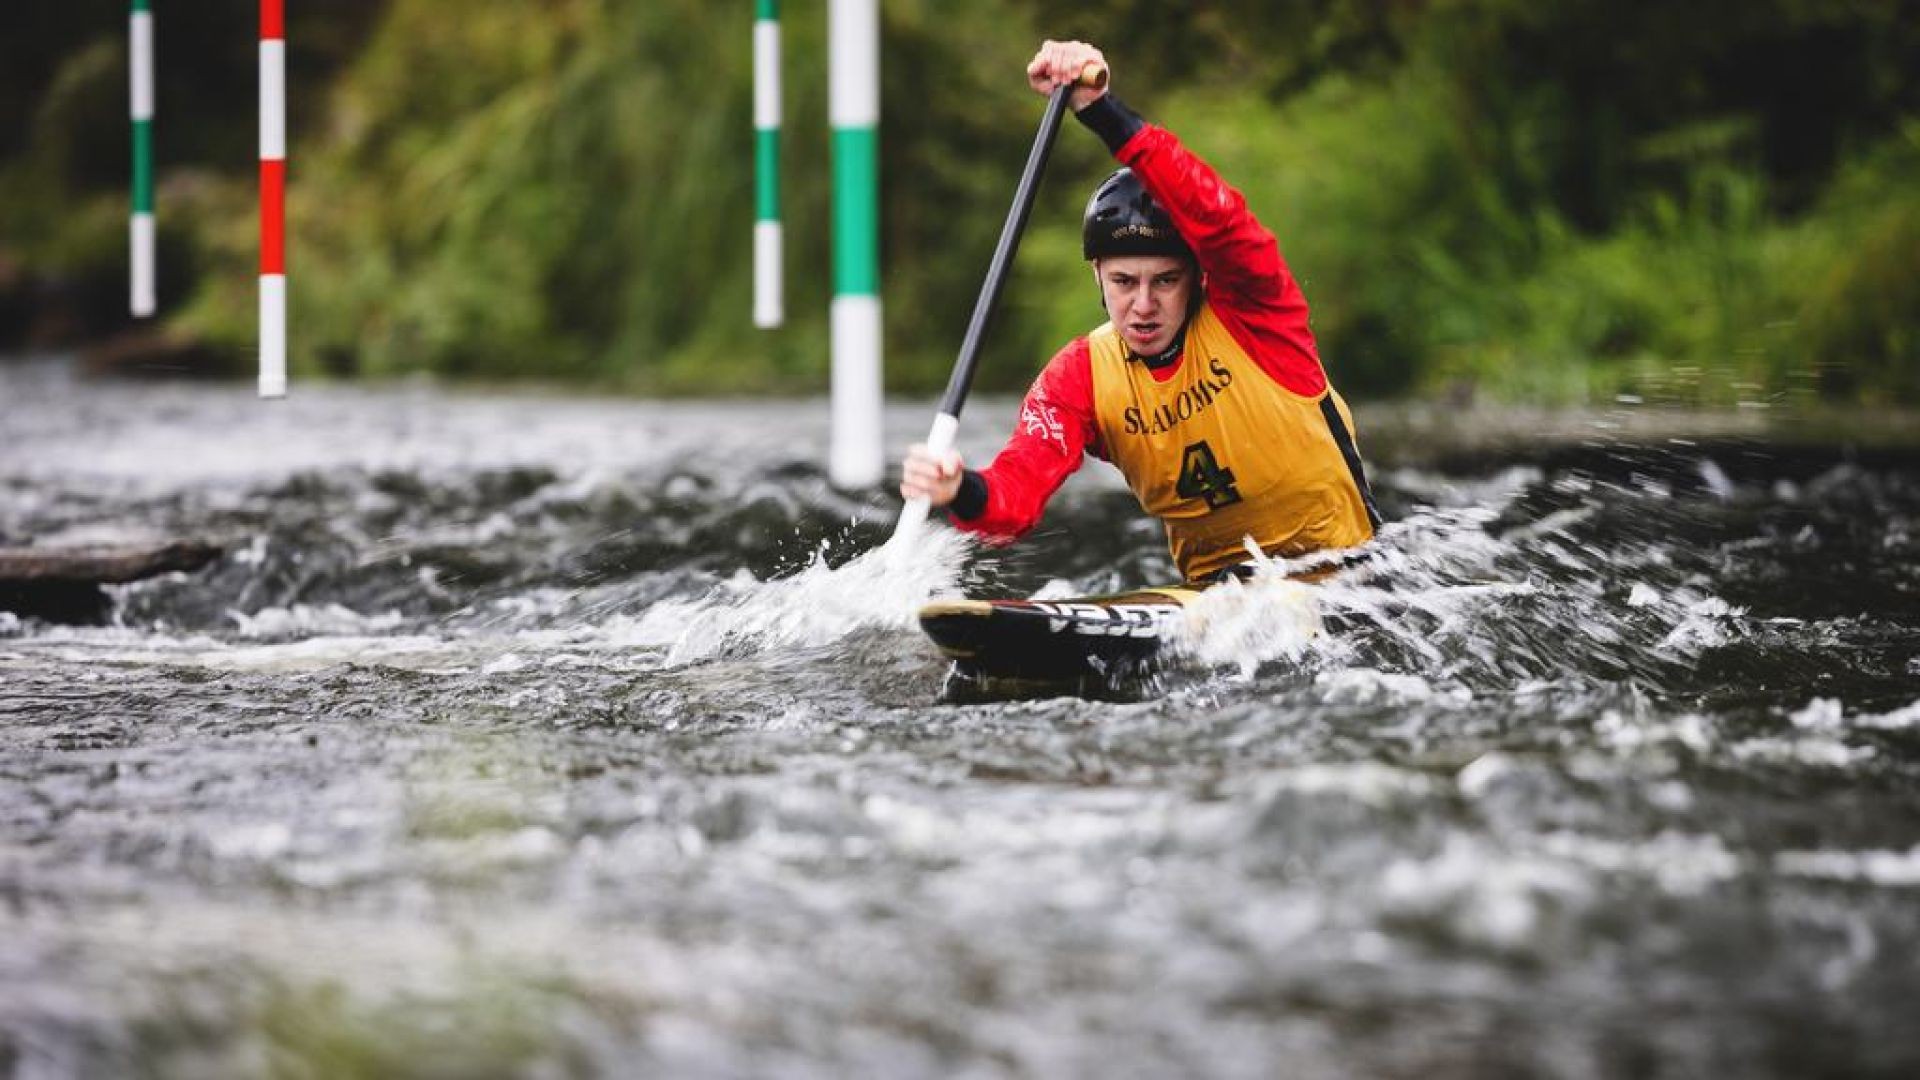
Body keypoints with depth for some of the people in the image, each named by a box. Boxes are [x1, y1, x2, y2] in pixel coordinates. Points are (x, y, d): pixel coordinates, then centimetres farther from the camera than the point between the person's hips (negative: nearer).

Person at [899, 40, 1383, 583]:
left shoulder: (1249, 311, -12)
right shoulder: (1079, 375, -1)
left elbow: (1215, 216, -32)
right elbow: (1018, 492, -15)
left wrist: (1102, 111, -42)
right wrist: (965, 494, -40)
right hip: (1213, 586, 4)